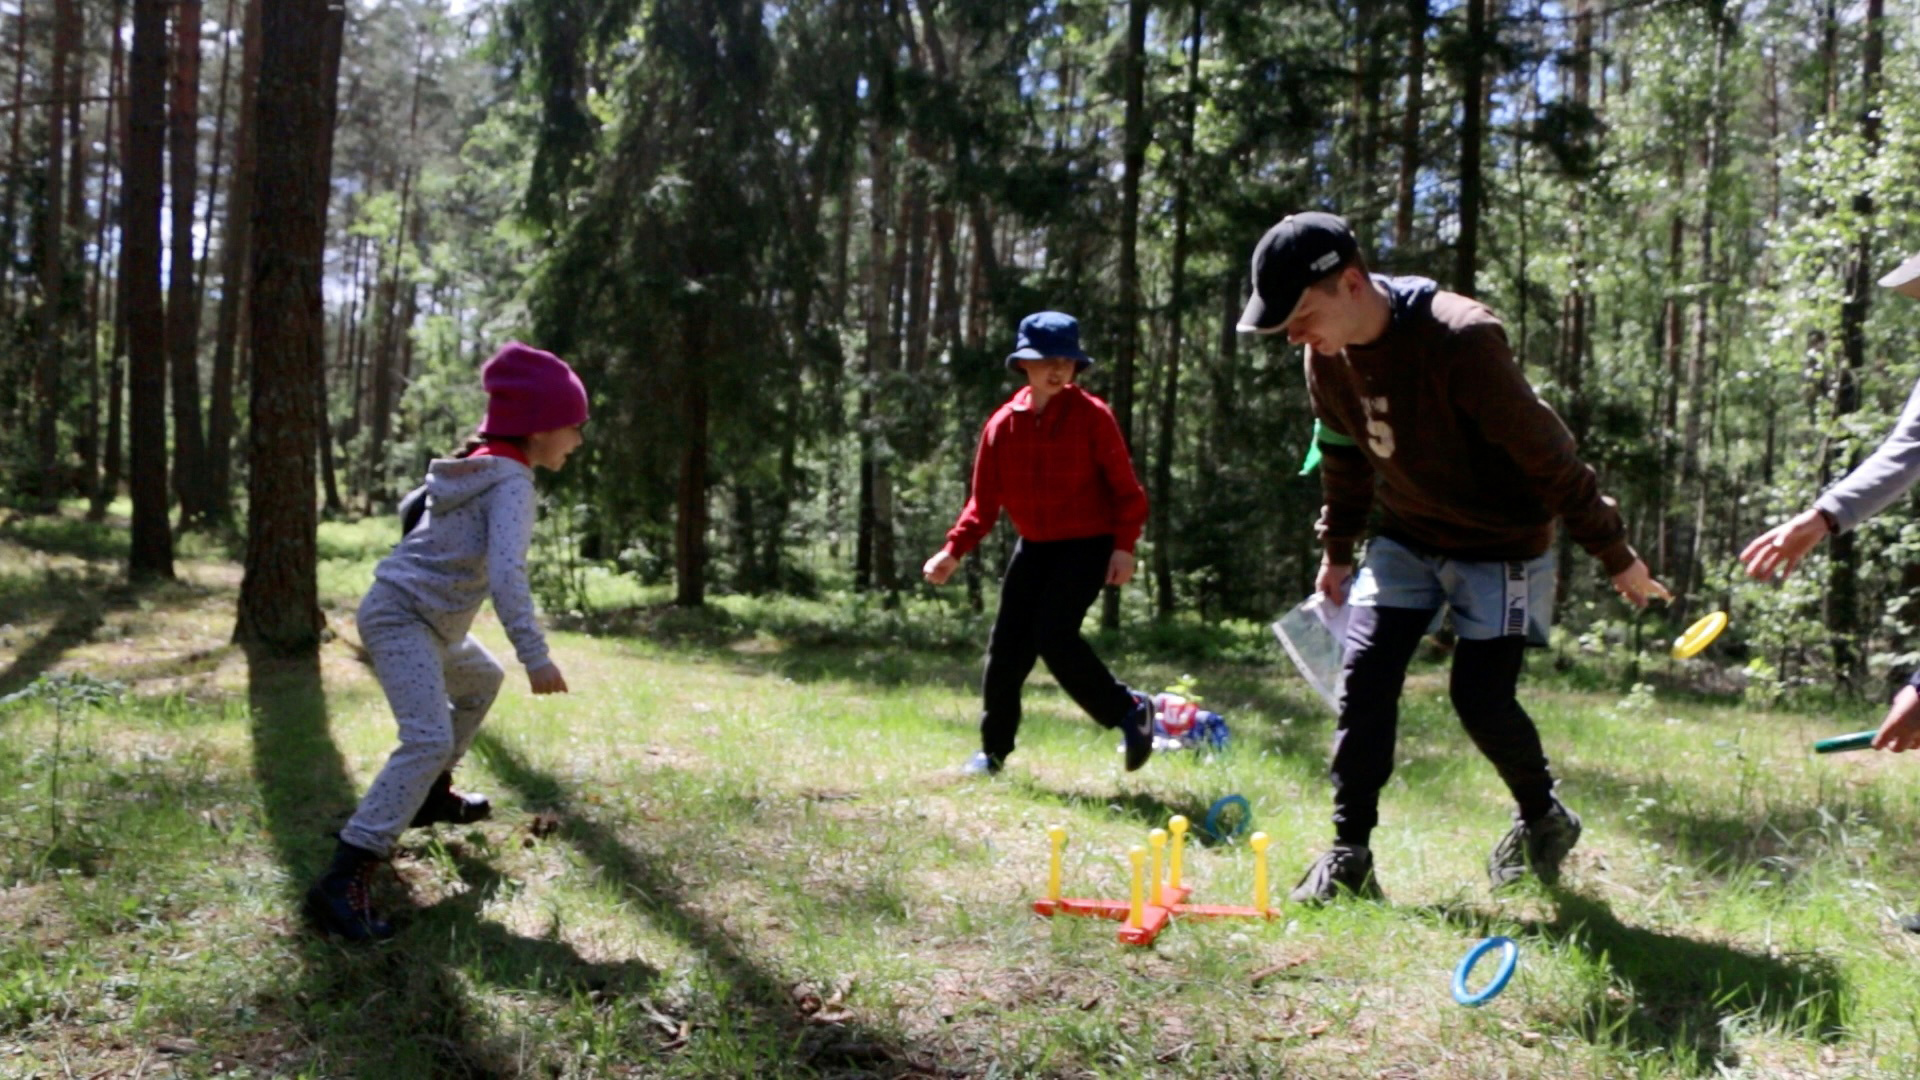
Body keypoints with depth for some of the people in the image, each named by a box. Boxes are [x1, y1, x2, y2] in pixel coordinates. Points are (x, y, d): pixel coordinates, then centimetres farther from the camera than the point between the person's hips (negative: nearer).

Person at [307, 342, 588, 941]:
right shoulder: (512, 481, -17)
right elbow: (507, 574, -29)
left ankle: (431, 796, 39)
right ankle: (344, 881, -31)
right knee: (430, 740, -25)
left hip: (427, 623, 10)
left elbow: (412, 507, 22)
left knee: (482, 679, 33)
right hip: (401, 617, -10)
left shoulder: (476, 466, 11)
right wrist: (535, 655, -34)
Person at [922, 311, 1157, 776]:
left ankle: (1129, 711, 1)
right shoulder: (1003, 423, 0)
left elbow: (1125, 487, -8)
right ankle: (994, 750, 18)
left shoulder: (1093, 416, -10)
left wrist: (1124, 545, -18)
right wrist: (955, 550, -6)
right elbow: (985, 498, 5)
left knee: (1054, 634, -19)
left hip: (1087, 544, -5)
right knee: (1007, 645, 4)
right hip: (1034, 545, 5)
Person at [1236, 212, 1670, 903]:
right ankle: (1349, 854, 1)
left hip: (1502, 543, -6)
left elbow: (1545, 452, -23)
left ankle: (1543, 818, 24)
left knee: (1481, 697, -6)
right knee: (1364, 677, -7)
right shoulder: (1326, 359, -8)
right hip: (1406, 538, 6)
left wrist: (1615, 555, -16)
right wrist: (1336, 549, 17)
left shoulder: (1462, 341, -30)